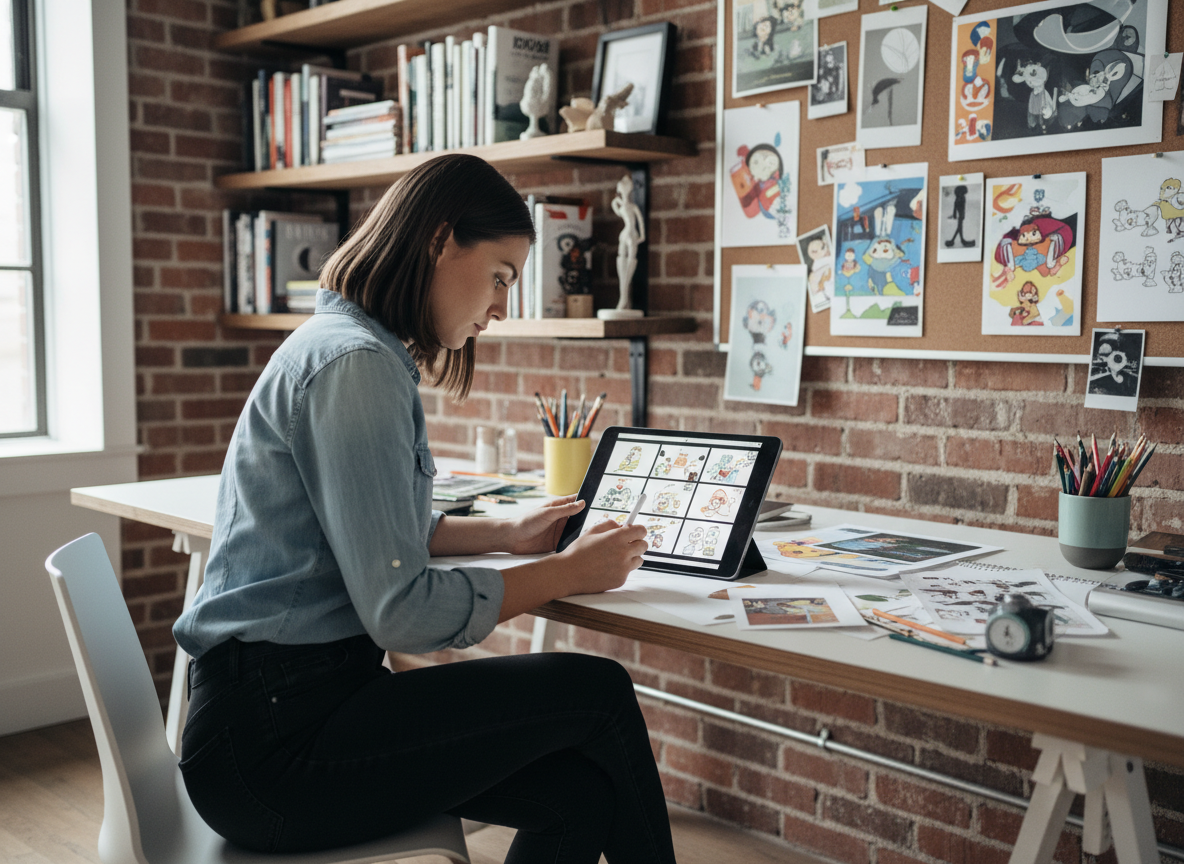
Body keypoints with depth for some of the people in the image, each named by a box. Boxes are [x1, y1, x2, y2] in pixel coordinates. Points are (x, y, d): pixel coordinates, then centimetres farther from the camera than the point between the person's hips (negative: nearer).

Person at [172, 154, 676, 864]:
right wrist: (567, 573, -11)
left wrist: (508, 533, 18)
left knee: (583, 789, -3)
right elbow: (400, 610, -22)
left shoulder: (351, 347, 15)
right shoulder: (354, 364, -18)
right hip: (274, 738, -9)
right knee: (600, 693, -9)